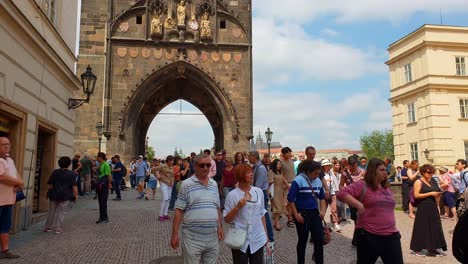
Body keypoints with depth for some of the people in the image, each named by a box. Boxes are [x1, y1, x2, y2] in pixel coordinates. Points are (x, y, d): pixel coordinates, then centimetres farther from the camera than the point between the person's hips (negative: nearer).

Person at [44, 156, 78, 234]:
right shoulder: (72, 174, -6)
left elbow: (50, 184, 4)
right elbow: (74, 186, -10)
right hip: (65, 196, -2)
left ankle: (48, 227, 25)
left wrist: (49, 192, 17)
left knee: (51, 212, 15)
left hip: (54, 195, 3)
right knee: (60, 212, 7)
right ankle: (58, 228, 9)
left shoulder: (55, 172, 2)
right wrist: (75, 195, -3)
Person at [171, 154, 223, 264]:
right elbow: (179, 210, -8)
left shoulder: (214, 184, 9)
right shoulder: (186, 184, -7)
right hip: (192, 238, -4)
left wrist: (220, 226, 12)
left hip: (212, 237, 5)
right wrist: (175, 234, -10)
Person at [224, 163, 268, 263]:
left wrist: (266, 234, 13)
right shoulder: (232, 195, -9)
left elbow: (262, 214, 11)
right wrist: (237, 207, -19)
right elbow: (226, 219, -7)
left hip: (258, 239, 3)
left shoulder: (259, 191, 2)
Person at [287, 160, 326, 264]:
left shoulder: (318, 181, 7)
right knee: (302, 240, 6)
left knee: (319, 238, 3)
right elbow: (290, 198, -16)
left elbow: (322, 197, 20)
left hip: (314, 213, 5)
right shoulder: (298, 180, -14)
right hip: (302, 214, -5)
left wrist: (322, 210, 7)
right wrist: (296, 214, -16)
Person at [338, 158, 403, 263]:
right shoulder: (362, 185, -9)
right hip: (369, 236, -6)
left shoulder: (386, 188, 14)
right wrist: (359, 205, -25)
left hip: (391, 236, 6)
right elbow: (341, 193, -21)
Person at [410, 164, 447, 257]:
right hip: (423, 208, -7)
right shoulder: (418, 182, -8)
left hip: (433, 207, 7)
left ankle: (432, 249, 17)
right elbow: (416, 195, -17)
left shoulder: (431, 181, 14)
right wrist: (430, 194, -17)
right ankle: (417, 249, 10)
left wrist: (437, 194, 2)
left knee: (434, 227, 7)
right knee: (422, 228, -1)